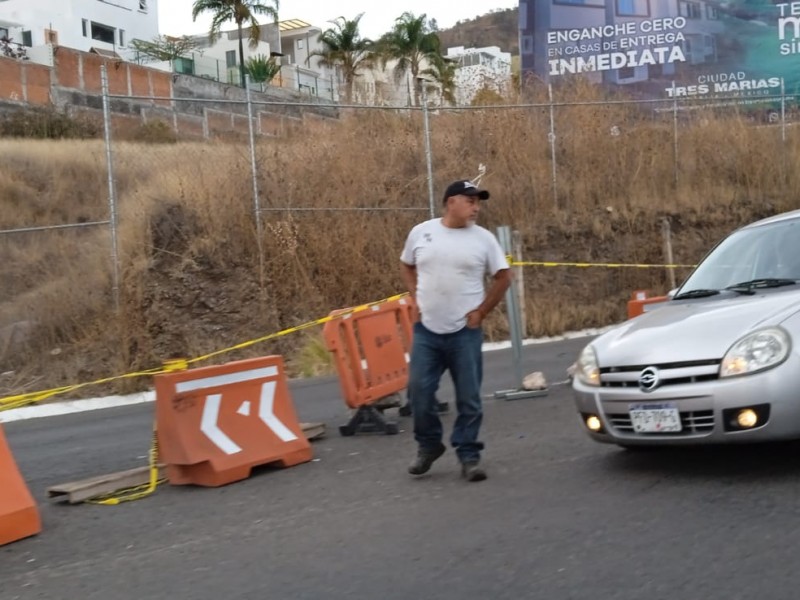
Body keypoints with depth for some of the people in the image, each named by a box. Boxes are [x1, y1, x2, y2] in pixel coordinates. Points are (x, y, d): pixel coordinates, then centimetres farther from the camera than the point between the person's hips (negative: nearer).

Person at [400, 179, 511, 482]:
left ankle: (468, 455, 13)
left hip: (465, 333, -1)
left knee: (468, 397, 2)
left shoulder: (483, 238, -2)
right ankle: (428, 445, 23)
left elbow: (503, 277, 4)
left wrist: (481, 311, -1)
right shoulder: (421, 232, 1)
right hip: (426, 331, 1)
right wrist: (416, 299, 6)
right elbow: (406, 266, 16)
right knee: (419, 391, 2)